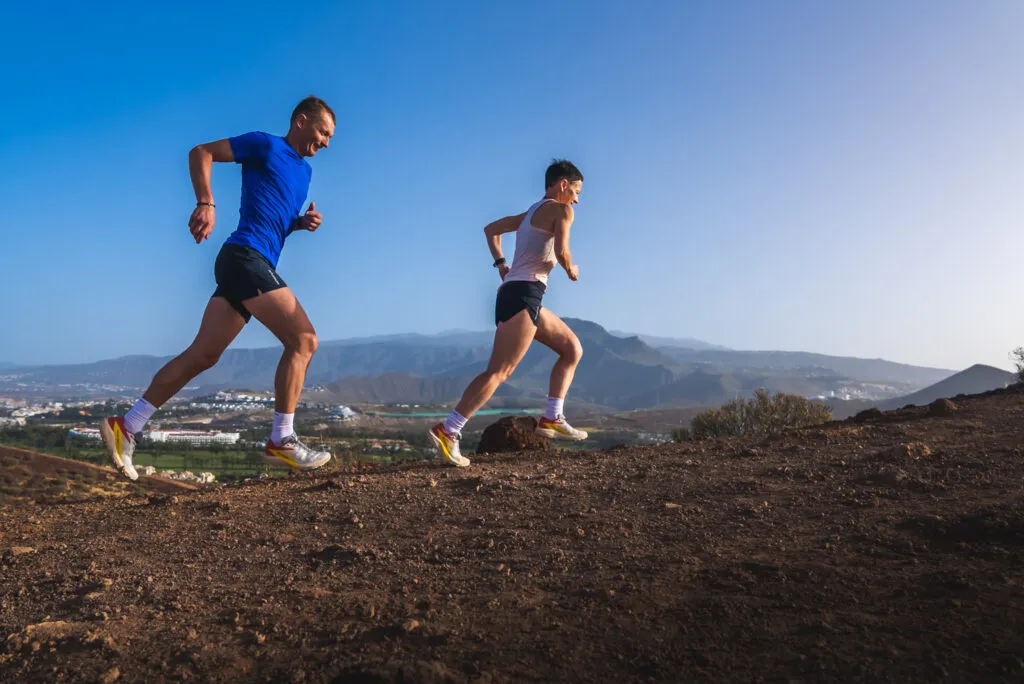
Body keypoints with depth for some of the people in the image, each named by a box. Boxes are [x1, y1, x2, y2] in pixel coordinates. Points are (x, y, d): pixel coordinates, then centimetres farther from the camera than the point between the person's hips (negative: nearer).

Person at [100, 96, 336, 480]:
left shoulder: (304, 170, 23)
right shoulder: (264, 145, 0)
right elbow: (201, 152, -1)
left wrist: (303, 222, 10)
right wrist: (206, 203, -15)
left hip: (251, 264, 9)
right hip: (246, 256, -9)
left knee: (203, 354, 7)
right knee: (303, 340, -13)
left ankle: (126, 427, 13)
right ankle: (281, 442, -9)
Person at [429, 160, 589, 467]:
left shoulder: (531, 213, 25)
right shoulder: (561, 211, -1)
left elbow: (491, 229, 31)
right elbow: (561, 251, -17)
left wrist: (501, 264, 23)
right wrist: (571, 269, 4)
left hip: (518, 294, 10)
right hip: (523, 294, -10)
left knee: (572, 348, 17)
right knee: (499, 371, -15)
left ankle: (552, 419, 12)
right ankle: (447, 431, -18)